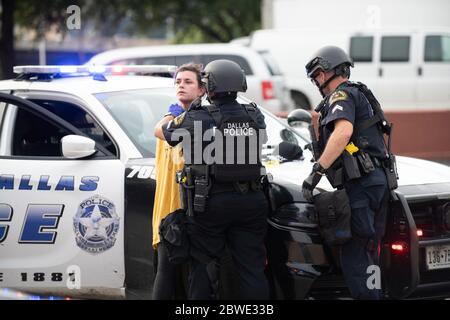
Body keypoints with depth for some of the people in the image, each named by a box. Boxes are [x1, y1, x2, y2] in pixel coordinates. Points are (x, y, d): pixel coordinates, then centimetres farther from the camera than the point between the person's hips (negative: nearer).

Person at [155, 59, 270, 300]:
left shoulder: (198, 119, -8)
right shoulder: (254, 117, 4)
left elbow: (161, 132, 7)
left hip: (211, 202, -3)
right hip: (250, 202, 3)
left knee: (203, 266, 6)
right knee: (252, 268, 5)